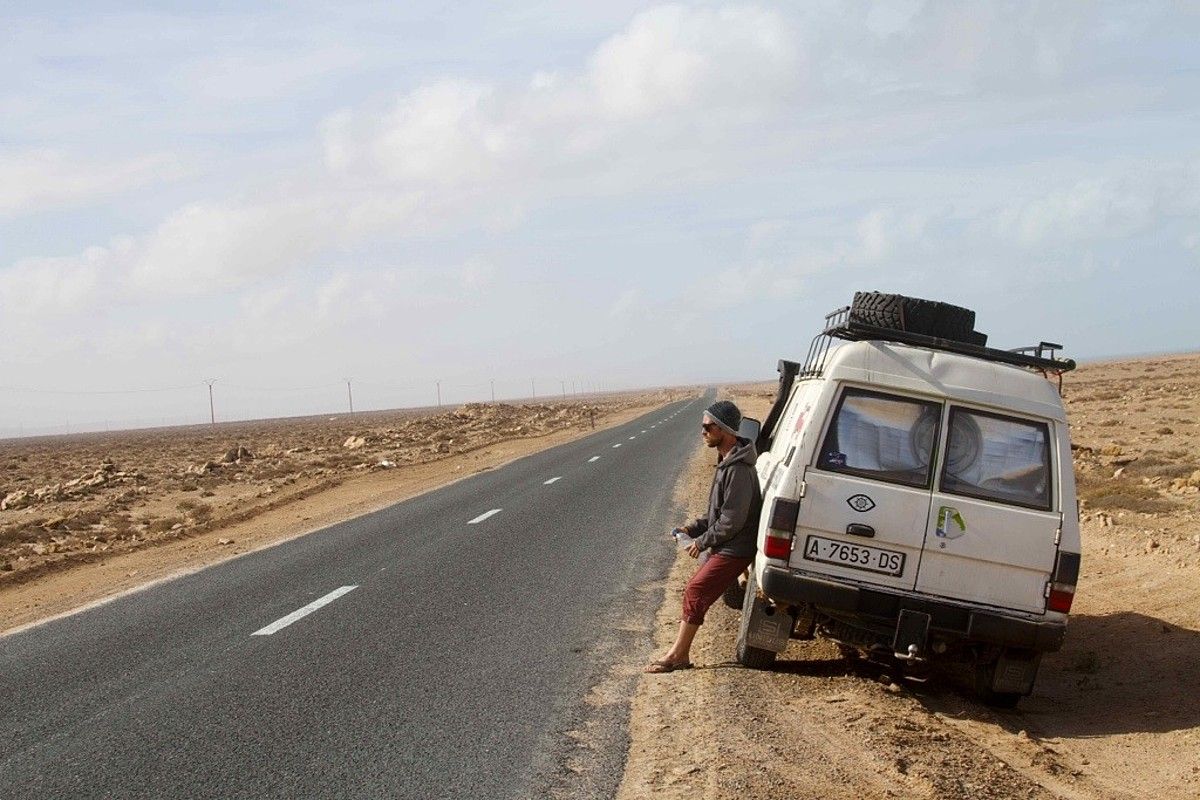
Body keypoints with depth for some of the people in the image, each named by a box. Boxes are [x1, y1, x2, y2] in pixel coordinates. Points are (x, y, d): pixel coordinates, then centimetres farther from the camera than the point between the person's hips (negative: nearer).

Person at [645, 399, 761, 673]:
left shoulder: (738, 470, -23)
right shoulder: (726, 462, 12)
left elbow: (732, 521, -24)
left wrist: (702, 541, -13)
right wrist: (694, 528, 8)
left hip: (735, 550, -10)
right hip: (725, 547, 10)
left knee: (696, 591, -10)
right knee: (695, 592, 11)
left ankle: (679, 655, -4)